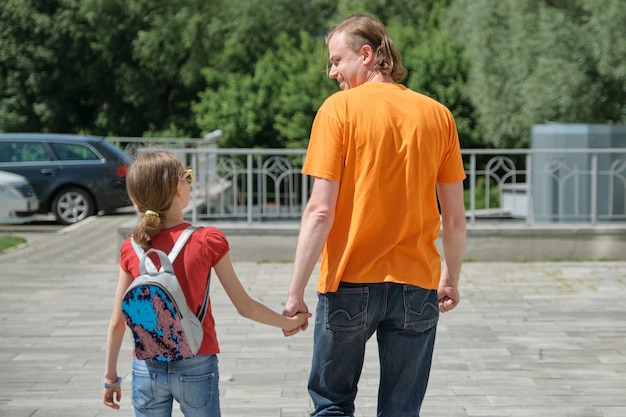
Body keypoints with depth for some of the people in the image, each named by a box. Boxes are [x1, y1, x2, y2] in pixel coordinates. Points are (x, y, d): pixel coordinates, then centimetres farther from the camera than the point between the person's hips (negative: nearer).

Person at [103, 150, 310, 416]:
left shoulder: (131, 249, -4)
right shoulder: (208, 241, -11)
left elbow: (117, 322, 1)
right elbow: (245, 307, -5)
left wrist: (110, 376, 13)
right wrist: (289, 322, 11)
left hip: (146, 370, 2)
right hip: (196, 367, -2)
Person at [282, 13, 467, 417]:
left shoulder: (339, 108, -7)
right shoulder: (438, 115, 4)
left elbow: (320, 211, -12)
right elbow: (456, 218, 7)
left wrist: (296, 292, -8)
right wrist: (451, 278, 21)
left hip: (350, 283, -3)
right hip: (417, 285, 3)